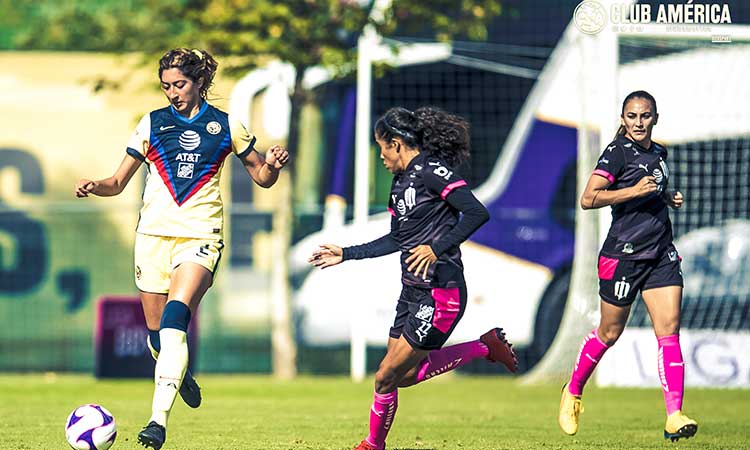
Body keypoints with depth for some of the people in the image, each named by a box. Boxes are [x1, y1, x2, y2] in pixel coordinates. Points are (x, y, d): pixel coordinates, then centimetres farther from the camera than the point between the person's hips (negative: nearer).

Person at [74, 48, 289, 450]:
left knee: (174, 321, -23)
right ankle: (180, 375, 39)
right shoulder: (152, 123, 7)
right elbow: (118, 183, 10)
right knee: (156, 331, 4)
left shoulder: (225, 126, 5)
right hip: (153, 235, 3)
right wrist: (94, 186, -11)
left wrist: (272, 166, -9)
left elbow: (262, 178, 14)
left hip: (199, 236, -3)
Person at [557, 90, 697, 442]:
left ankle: (675, 418, -14)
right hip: (624, 254, -5)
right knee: (609, 332, 7)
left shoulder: (658, 154, 13)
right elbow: (588, 199, -17)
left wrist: (669, 197, 11)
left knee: (669, 329, -8)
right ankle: (573, 392, 32)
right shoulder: (618, 153, -9)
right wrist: (633, 191, -24)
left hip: (661, 255, 5)